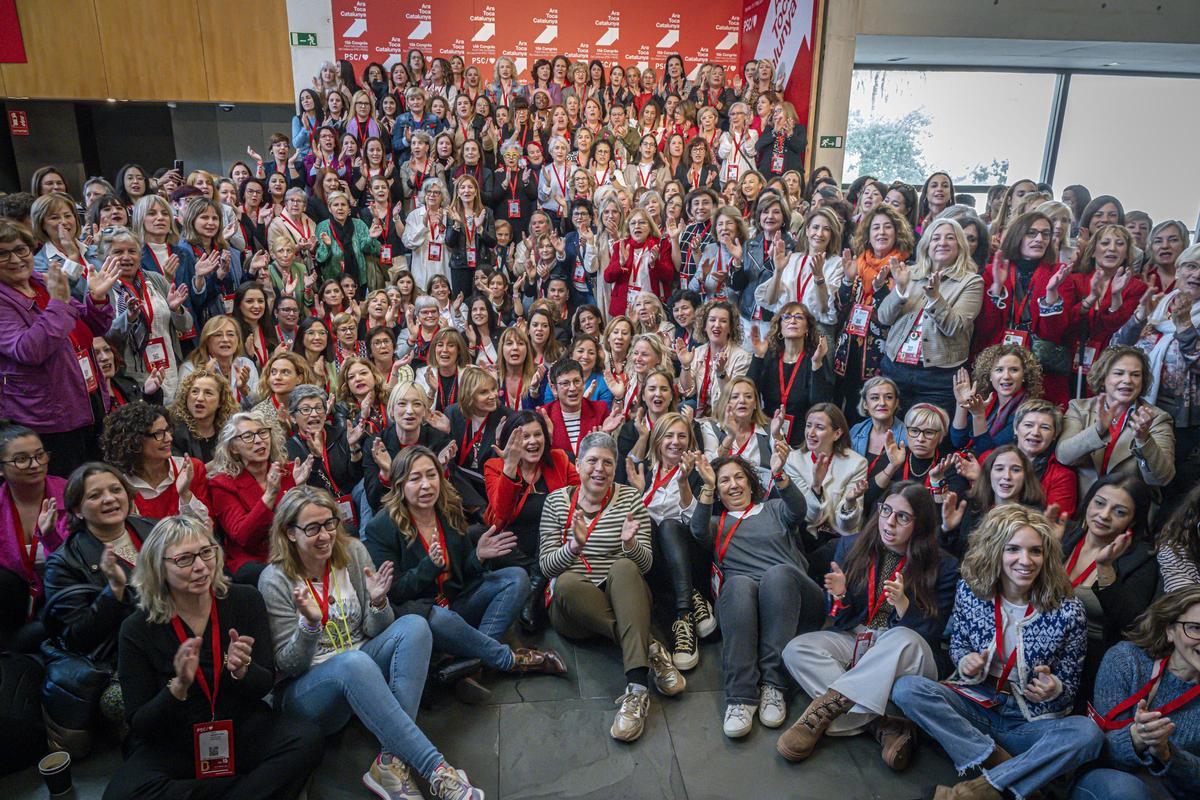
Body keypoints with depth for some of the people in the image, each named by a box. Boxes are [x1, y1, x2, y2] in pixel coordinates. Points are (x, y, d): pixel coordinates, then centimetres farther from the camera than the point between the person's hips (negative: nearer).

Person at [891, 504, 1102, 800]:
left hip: (1032, 720, -1)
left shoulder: (1068, 611, -10)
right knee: (906, 688, -25)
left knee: (1087, 733, -32)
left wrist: (1054, 689, -24)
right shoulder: (970, 591, -7)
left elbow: (1070, 685, 0)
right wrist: (965, 661, -15)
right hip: (974, 706, 1)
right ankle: (1005, 766, -22)